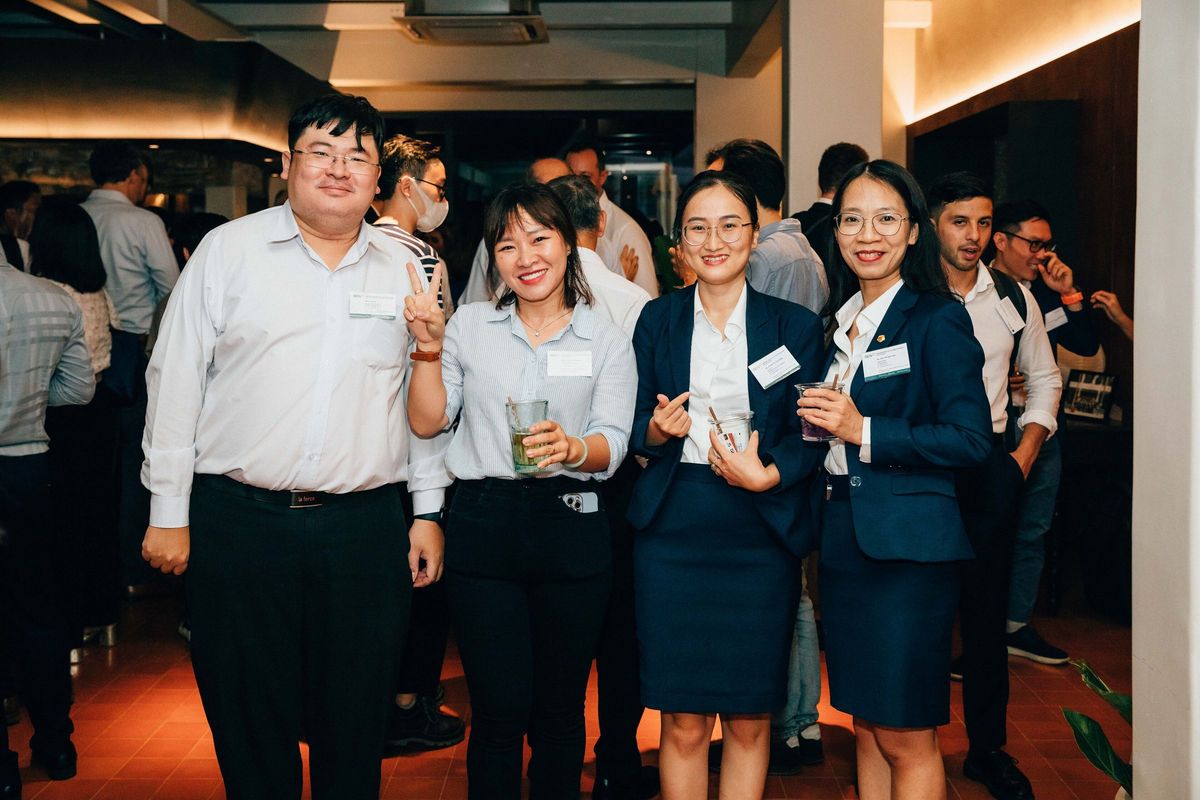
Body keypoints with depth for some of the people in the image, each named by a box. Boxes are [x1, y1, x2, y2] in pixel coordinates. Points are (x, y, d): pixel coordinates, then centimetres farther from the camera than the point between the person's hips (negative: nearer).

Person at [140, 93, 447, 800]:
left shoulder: (406, 271, 8)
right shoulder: (229, 250, 2)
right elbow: (176, 383, 2)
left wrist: (428, 511, 7)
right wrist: (168, 512, -1)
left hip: (365, 530, 2)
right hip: (238, 522, -1)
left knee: (356, 734, 10)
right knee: (250, 732, 8)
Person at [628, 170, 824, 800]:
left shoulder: (796, 326, 4)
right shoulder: (656, 321, 7)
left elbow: (806, 435, 2)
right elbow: (636, 431, 9)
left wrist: (767, 475, -16)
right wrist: (657, 431, -12)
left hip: (762, 534, 0)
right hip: (672, 530, 0)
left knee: (749, 722, 6)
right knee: (683, 723, 2)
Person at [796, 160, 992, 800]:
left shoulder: (938, 320, -8)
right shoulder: (839, 322, 14)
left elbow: (971, 440, -16)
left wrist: (863, 431, -19)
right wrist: (820, 422, 2)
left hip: (908, 543, -7)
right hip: (843, 537, 7)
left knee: (905, 739, -1)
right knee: (865, 725, 14)